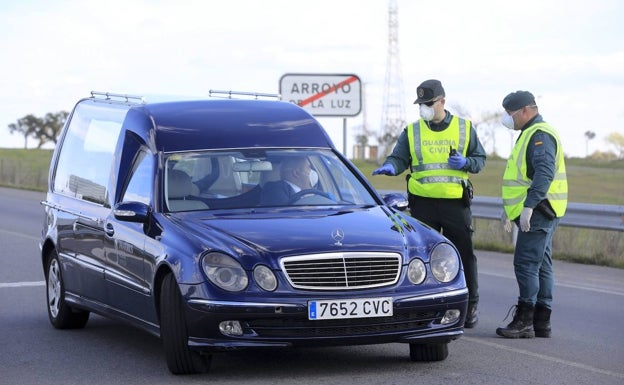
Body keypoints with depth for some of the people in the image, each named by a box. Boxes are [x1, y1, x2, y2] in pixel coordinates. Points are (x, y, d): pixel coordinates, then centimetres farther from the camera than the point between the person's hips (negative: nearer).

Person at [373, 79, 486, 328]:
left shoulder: (464, 128, 7)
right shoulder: (412, 131, 8)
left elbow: (480, 159, 10)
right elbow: (399, 158, 3)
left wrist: (465, 163, -12)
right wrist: (390, 167, -20)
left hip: (456, 202, -1)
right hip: (422, 202, 1)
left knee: (463, 255, 3)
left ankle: (470, 306, 15)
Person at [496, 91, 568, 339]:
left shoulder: (540, 135, -13)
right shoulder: (531, 134, 21)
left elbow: (544, 173, -26)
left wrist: (528, 206, -31)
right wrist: (513, 211, 29)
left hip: (538, 211, -11)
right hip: (537, 212, 11)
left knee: (526, 263, -12)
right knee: (541, 266, 10)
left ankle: (524, 322, -13)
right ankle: (541, 323, 13)